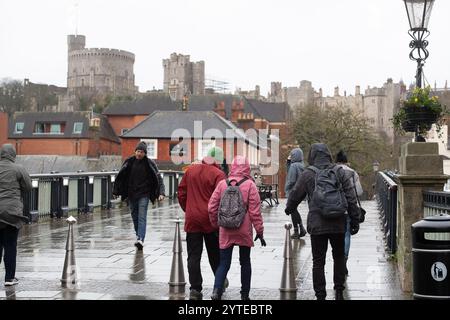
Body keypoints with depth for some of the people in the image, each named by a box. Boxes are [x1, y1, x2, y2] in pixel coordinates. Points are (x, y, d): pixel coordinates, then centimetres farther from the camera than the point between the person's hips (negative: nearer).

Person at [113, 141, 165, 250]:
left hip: (143, 195, -3)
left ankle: (140, 239, -20)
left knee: (142, 217, -12)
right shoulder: (129, 162, 2)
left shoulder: (149, 163, -4)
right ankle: (139, 236, 26)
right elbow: (120, 176, 8)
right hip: (131, 194, 4)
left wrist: (161, 193, -17)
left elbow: (158, 178, -6)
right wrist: (116, 191, 3)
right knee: (134, 217, 11)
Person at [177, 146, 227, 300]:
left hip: (192, 220, 2)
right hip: (211, 220, -2)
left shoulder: (190, 170, 5)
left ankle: (195, 289, 0)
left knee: (193, 255, 4)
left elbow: (181, 193, 10)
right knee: (215, 254, 15)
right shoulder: (218, 174, -10)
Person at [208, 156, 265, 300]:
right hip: (244, 231, -1)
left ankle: (216, 290, -14)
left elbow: (212, 207, 2)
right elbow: (255, 211, -8)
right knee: (245, 262, 15)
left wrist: (215, 224, 17)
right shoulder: (250, 185, -7)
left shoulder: (222, 183, 0)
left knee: (224, 263, 7)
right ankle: (245, 295, 20)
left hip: (225, 231, 1)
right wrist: (259, 231, -1)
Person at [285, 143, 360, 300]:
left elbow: (295, 195, 9)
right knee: (339, 257, 19)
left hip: (317, 225, -2)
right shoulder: (339, 172, 2)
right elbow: (351, 199, 0)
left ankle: (320, 295, 6)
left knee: (318, 261, 5)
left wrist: (289, 208, 30)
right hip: (338, 224, 2)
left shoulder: (307, 174, -3)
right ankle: (339, 291, 19)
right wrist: (355, 220, 7)